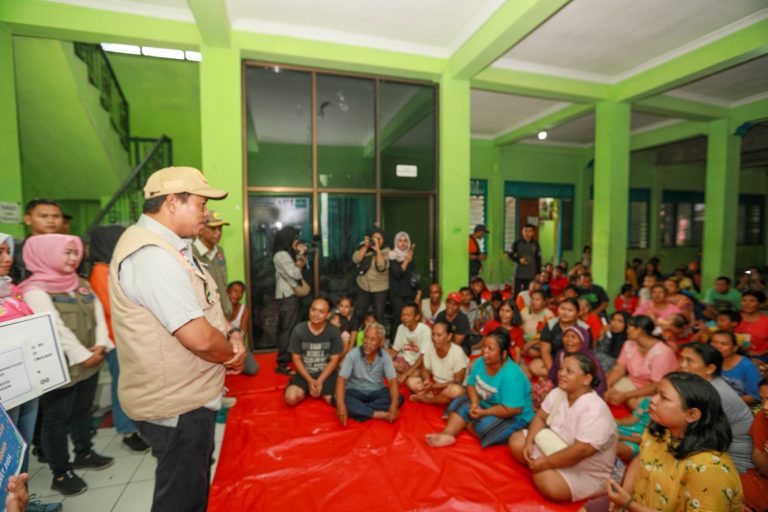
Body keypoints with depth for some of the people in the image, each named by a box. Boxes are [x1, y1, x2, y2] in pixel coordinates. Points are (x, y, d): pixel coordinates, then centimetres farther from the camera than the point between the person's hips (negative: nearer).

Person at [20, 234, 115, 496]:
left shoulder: (82, 284, 9)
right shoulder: (36, 290, -13)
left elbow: (99, 315, 5)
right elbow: (55, 328, -19)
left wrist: (101, 344, -8)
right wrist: (82, 355, -17)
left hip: (90, 363, 7)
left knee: (83, 410, 20)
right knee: (56, 418, 9)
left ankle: (84, 453, 39)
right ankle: (60, 474, 23)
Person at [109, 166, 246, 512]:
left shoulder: (171, 246, 7)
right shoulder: (151, 254, -27)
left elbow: (207, 306, 12)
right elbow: (200, 337, -31)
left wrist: (233, 334, -6)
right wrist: (232, 355, -10)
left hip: (187, 398, 10)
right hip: (176, 406, -10)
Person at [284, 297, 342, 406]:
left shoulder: (333, 331, -12)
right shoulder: (298, 330, -12)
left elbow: (334, 360, -7)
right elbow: (296, 358, -6)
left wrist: (320, 381, -15)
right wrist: (310, 381, -14)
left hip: (326, 373, 0)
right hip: (304, 373, 0)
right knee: (290, 398, -23)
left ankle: (322, 392, 15)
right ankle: (305, 391, 12)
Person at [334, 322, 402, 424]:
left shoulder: (385, 356, -10)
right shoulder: (353, 354, -15)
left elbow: (393, 381, -18)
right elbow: (341, 379, -23)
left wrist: (394, 404, -35)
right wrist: (340, 404, -37)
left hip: (377, 392, 2)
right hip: (355, 391, -2)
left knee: (399, 398, -25)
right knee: (336, 400, -33)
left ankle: (358, 410, -24)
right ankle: (381, 415, -31)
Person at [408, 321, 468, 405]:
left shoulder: (457, 352, -25)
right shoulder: (429, 347, -14)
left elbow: (457, 382, -19)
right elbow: (425, 369, -2)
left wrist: (435, 386, -27)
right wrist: (427, 381, -24)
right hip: (435, 384, 3)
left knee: (457, 391, -37)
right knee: (411, 381, -16)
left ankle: (425, 399, -14)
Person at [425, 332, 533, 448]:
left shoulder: (511, 376, -33)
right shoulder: (480, 362, -11)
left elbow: (512, 409, -32)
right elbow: (471, 385, -1)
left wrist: (484, 412, -26)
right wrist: (474, 402, -20)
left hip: (513, 417, -7)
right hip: (485, 403, 7)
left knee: (484, 426, -28)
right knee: (458, 405, -6)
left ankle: (461, 424, -1)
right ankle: (448, 434, -20)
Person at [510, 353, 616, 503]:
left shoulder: (594, 411, -32)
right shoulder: (557, 393, -8)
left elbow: (580, 451, -35)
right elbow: (540, 417, 2)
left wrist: (546, 464, -27)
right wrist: (529, 442, -12)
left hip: (586, 470, -7)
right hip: (555, 445, 7)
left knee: (549, 485, -30)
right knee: (516, 441, 2)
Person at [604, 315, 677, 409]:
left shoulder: (661, 352, -25)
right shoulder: (629, 344, -5)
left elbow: (656, 387, -25)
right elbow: (619, 369, -7)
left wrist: (624, 395, -27)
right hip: (632, 383, 6)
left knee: (634, 402, -34)